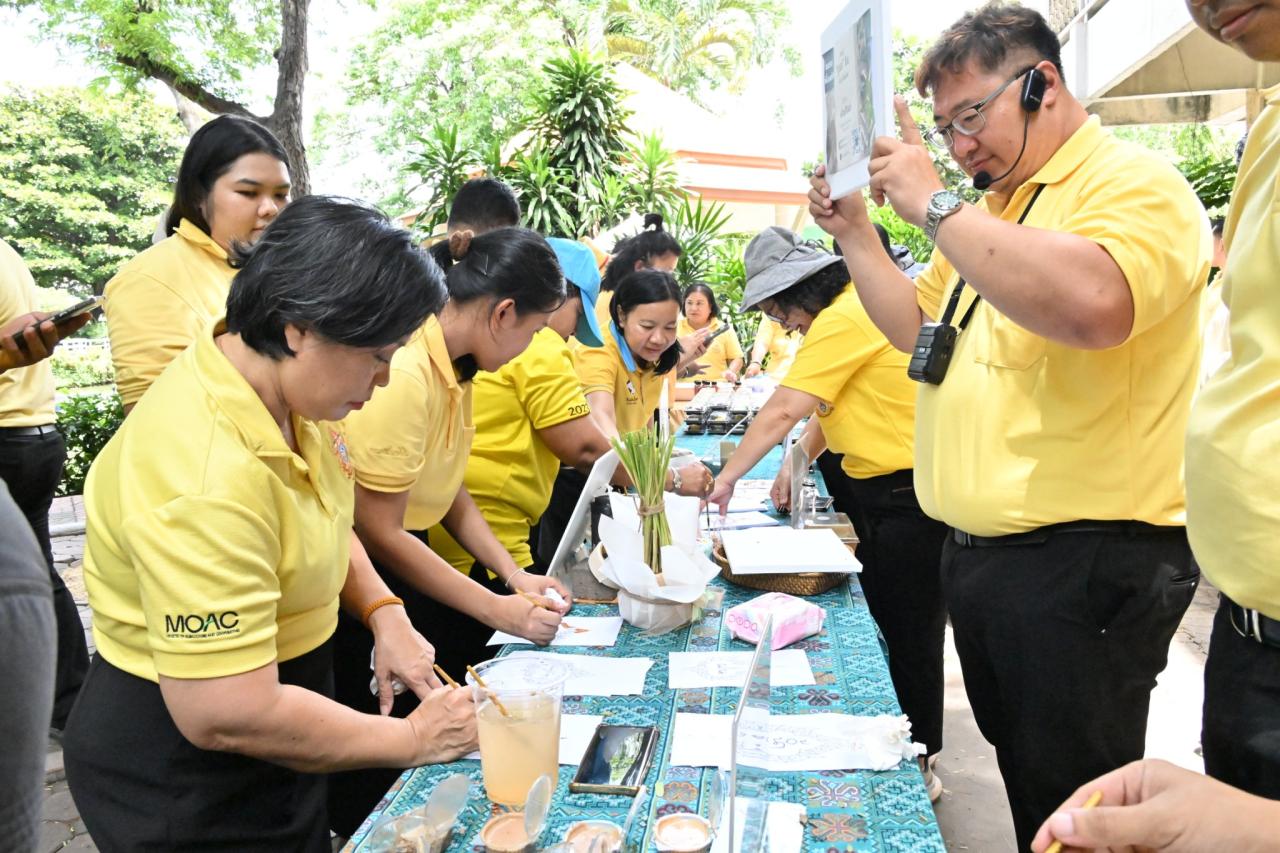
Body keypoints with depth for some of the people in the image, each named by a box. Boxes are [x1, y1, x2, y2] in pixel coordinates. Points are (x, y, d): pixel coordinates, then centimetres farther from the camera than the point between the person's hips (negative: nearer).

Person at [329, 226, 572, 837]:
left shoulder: (456, 364, 2)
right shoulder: (403, 374, -26)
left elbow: (448, 490, 6)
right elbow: (380, 533, -22)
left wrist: (514, 577, -3)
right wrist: (500, 610, -18)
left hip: (403, 559, 8)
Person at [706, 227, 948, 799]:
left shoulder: (845, 319, -19)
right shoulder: (863, 303, 13)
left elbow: (782, 411, -18)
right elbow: (830, 405, 18)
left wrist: (726, 479, -9)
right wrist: (800, 459, 9)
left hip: (908, 499, -10)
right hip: (881, 492, 10)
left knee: (907, 638, 3)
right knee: (881, 627, 18)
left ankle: (916, 768, 19)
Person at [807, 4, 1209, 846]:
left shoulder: (1134, 181, -12)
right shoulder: (997, 209, 15)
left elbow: (1092, 304, -34)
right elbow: (915, 326, 22)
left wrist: (933, 205, -24)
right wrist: (854, 234, 9)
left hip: (1086, 563, -8)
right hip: (980, 550, 9)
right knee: (1024, 783, 22)